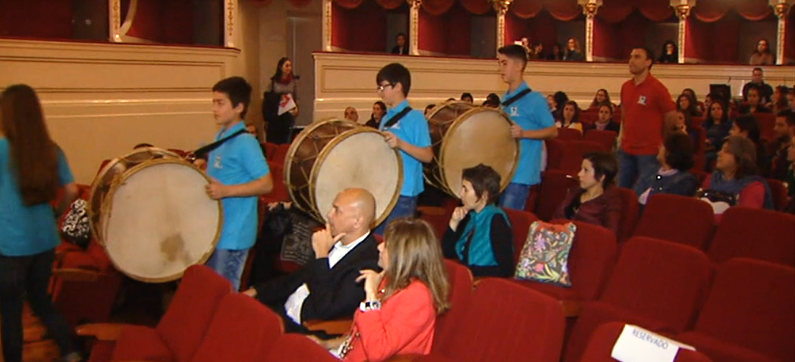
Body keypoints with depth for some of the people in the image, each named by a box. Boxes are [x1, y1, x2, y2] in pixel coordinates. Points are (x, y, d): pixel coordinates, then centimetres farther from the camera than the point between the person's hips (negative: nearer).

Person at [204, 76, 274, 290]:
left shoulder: (245, 142, -17)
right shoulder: (220, 138, 11)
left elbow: (266, 184, -21)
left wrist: (226, 191, -28)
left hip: (233, 235, -9)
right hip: (213, 229, 9)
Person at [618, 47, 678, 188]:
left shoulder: (657, 88, -12)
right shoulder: (625, 87, 6)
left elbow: (671, 116, -7)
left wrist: (660, 138, 2)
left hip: (649, 151, -6)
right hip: (626, 150, 6)